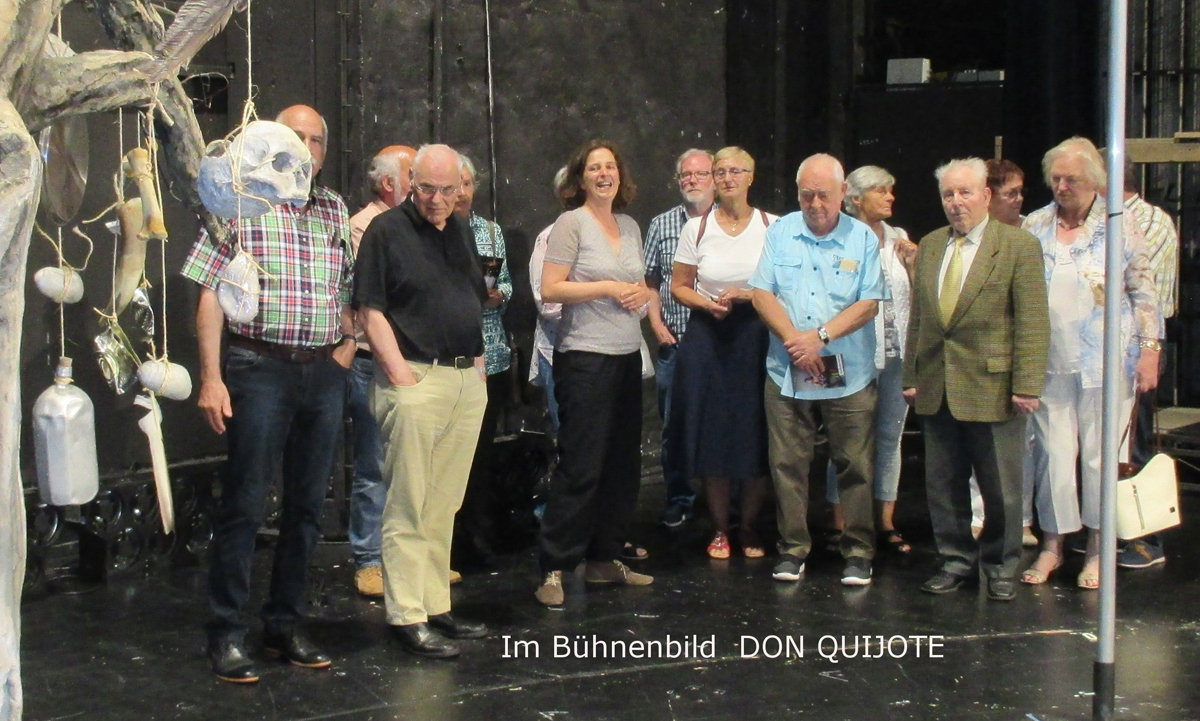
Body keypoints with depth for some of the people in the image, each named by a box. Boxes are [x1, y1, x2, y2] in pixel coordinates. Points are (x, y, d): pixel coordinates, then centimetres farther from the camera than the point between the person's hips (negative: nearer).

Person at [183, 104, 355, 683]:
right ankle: (227, 634, 6)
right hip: (259, 368, -5)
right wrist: (211, 377, -11)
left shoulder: (337, 212, 13)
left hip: (323, 372, 5)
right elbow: (210, 294, -5)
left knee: (307, 504, 9)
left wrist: (348, 341, 6)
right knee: (244, 504, -3)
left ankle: (286, 625, 21)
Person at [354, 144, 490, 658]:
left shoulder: (461, 231, 17)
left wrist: (479, 356, 15)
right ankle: (406, 617, -2)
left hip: (468, 379, 7)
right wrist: (398, 369, -15)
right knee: (409, 506, -5)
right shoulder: (387, 230, -4)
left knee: (444, 504, 11)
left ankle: (437, 606, 19)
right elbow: (370, 309, -8)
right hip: (416, 378, -7)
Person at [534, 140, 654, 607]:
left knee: (622, 463, 10)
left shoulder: (630, 226, 15)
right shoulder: (571, 222, -5)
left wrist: (641, 294, 0)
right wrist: (607, 288, -15)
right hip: (585, 357, -7)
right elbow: (550, 289, -12)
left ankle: (603, 560, 20)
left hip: (627, 356, 7)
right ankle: (554, 568, -2)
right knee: (580, 466, -9)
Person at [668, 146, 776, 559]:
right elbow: (678, 286, 9)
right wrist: (708, 303, -10)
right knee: (711, 436, 2)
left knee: (755, 437, 1)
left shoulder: (771, 227, 2)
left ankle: (750, 528, 18)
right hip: (707, 339, 1)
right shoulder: (696, 228, 4)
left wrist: (745, 296, -12)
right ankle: (720, 529, 16)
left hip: (757, 337, -1)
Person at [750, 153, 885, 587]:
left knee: (855, 466, 1)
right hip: (786, 373, 2)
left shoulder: (863, 239, 2)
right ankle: (792, 550, 15)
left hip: (848, 375, -1)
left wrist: (821, 335, -15)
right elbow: (762, 293, 1)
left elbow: (869, 304, -4)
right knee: (787, 465, 4)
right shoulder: (781, 233, 7)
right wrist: (794, 340, -11)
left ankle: (858, 554, 11)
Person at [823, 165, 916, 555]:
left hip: (896, 352, 6)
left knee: (890, 436, 10)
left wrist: (912, 263, -1)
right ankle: (840, 524, 10)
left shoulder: (899, 239, 11)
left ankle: (885, 523, 19)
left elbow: (916, 297, 12)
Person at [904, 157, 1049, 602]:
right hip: (936, 388, 5)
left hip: (993, 387, -4)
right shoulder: (929, 246, 11)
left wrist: (1026, 386, -15)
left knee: (1001, 488, 5)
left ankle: (1001, 567, 21)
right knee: (943, 484, 10)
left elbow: (1033, 323, -9)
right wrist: (911, 377, 9)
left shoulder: (1020, 245, -4)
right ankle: (955, 561, 24)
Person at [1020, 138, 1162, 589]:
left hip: (1106, 362, -2)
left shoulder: (1119, 225, 0)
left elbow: (1144, 291, 1)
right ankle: (1052, 545, 15)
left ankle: (1097, 551, 16)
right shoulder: (1034, 227, 6)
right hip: (1049, 362, 2)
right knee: (1052, 453, 2)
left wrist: (1150, 349, -6)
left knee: (1101, 455, 4)